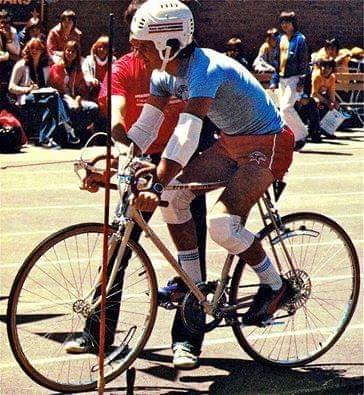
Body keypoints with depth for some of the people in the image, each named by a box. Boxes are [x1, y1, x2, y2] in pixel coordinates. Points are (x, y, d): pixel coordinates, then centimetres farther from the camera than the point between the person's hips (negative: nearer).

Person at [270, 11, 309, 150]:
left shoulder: (299, 39, -6)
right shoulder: (281, 39, 15)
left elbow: (304, 61, -9)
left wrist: (301, 82, -14)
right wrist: (274, 80, 14)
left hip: (294, 78, -8)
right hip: (282, 79, 8)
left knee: (286, 108, -18)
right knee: (283, 109, 7)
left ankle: (301, 134, -3)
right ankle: (295, 138, 15)